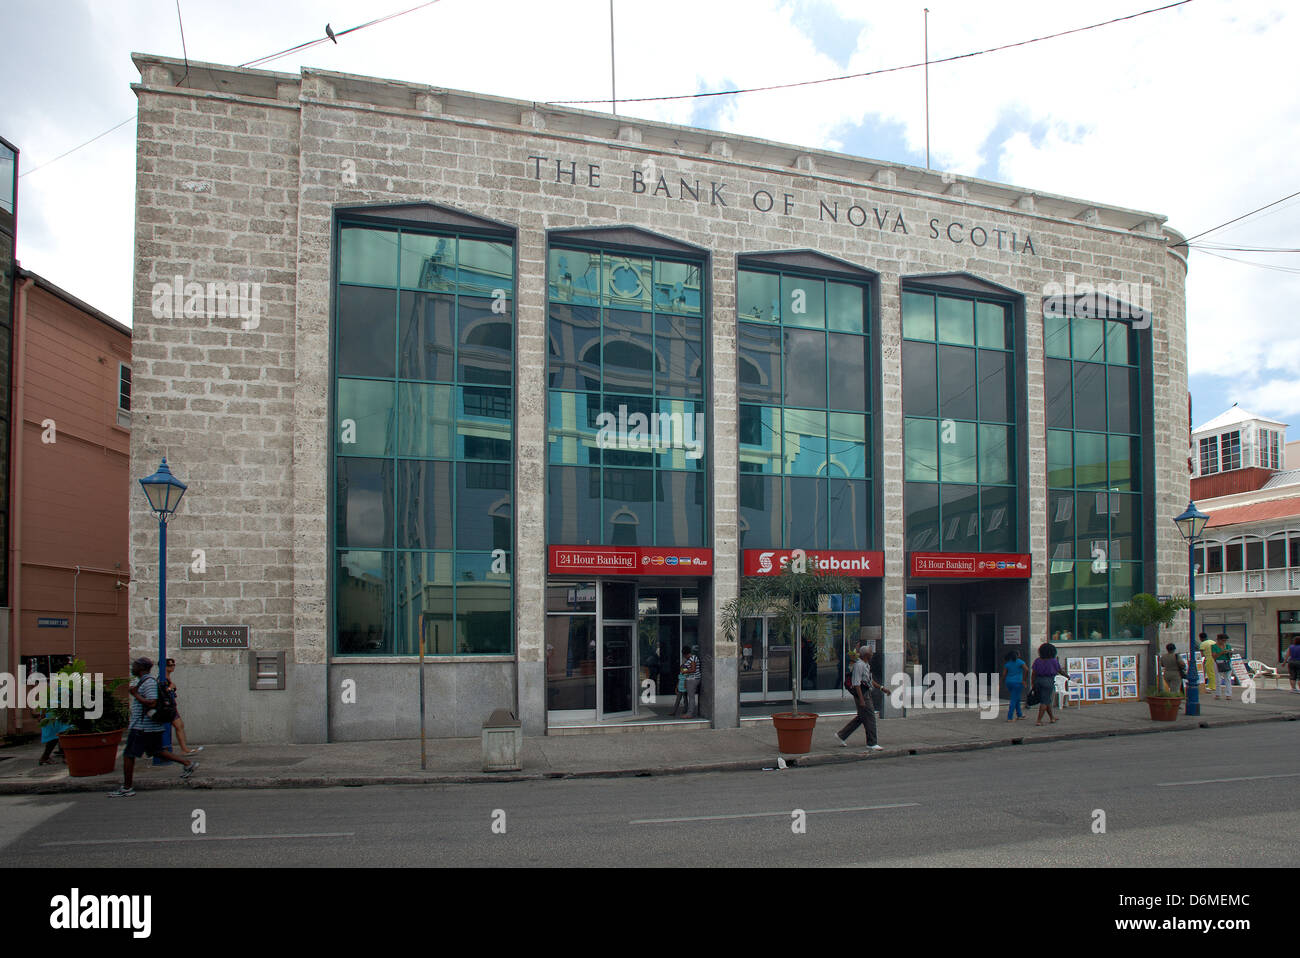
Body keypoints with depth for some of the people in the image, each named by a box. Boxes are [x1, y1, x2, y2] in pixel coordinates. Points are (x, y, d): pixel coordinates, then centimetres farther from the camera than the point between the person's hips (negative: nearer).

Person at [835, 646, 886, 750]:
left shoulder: (866, 664, 16)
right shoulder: (859, 665, -17)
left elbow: (870, 680, 26)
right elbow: (856, 683, -21)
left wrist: (881, 688, 17)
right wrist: (861, 700, -24)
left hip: (867, 693, 10)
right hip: (862, 694, -10)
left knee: (861, 717, 14)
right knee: (869, 717, -5)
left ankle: (841, 735, 20)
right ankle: (871, 743, 4)